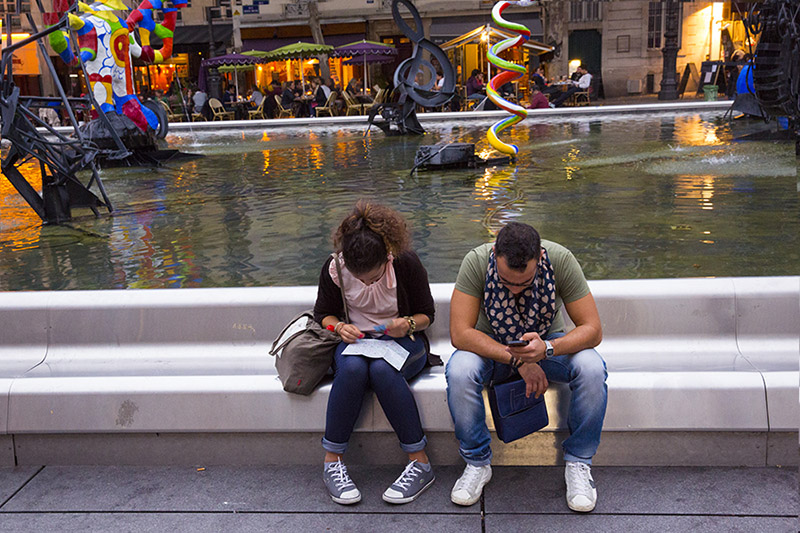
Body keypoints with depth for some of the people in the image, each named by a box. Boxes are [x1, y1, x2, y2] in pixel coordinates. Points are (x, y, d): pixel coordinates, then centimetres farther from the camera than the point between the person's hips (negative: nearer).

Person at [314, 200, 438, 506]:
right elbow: (323, 312, 8)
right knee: (352, 368, -36)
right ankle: (332, 462, -23)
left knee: (382, 369, -37)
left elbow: (426, 313, 0)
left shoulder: (406, 264, -14)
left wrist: (409, 324, -22)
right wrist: (340, 327, -14)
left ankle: (420, 463, -26)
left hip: (402, 341, -1)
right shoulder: (334, 268, -9)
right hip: (356, 340, 2)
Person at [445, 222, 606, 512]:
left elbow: (593, 330, -22)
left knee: (592, 368, -30)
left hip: (548, 342, 1)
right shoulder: (477, 261, -27)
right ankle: (477, 462, -9)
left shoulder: (561, 260, -25)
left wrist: (547, 348, -40)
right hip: (491, 346, 0)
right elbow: (460, 333, -27)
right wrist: (517, 360, -34)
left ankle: (578, 461, -7)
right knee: (459, 371, -33)